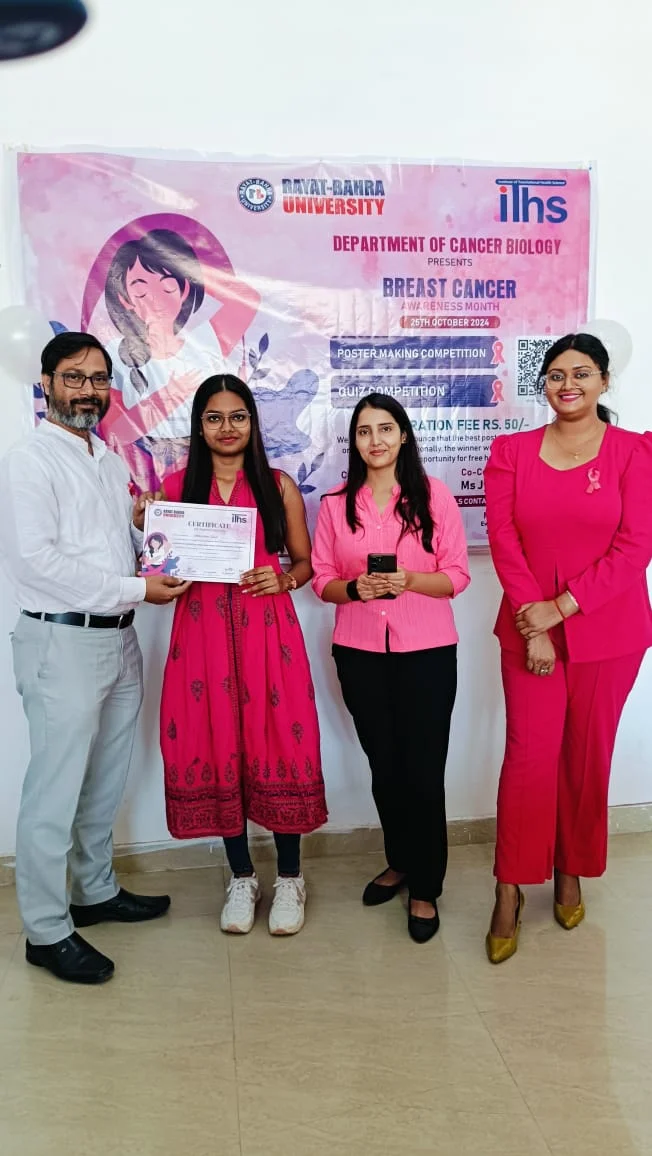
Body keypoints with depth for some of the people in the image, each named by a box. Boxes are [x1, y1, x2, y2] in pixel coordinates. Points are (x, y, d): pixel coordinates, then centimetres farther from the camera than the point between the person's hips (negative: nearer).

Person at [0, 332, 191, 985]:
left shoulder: (112, 462, 16)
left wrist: (144, 526, 1)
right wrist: (135, 589, -19)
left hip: (119, 638, 8)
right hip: (61, 642, -8)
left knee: (106, 782, 17)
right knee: (55, 791, -1)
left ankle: (97, 891, 34)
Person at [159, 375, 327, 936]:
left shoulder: (279, 486, 5)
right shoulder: (178, 486, 7)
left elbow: (305, 561, 9)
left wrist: (282, 579, -11)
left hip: (267, 631, -1)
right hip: (203, 633, 1)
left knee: (277, 745, 1)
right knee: (216, 748, 5)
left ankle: (289, 877, 19)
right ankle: (242, 876, 24)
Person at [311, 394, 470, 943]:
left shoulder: (434, 495, -3)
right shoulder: (335, 504, 4)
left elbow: (457, 575, -3)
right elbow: (322, 580, 6)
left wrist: (409, 581, -21)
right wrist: (354, 588, -15)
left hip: (427, 651, -2)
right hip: (360, 653, 3)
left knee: (423, 769, 0)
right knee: (384, 765, 15)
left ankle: (425, 888, 17)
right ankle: (400, 862, 37)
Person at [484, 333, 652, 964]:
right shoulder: (512, 451, 5)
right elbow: (504, 540, -2)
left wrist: (560, 607, -14)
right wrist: (533, 622, -11)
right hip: (527, 628, 1)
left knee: (588, 757, 9)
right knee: (528, 757, -1)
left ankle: (571, 875, 30)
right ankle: (509, 893, 12)